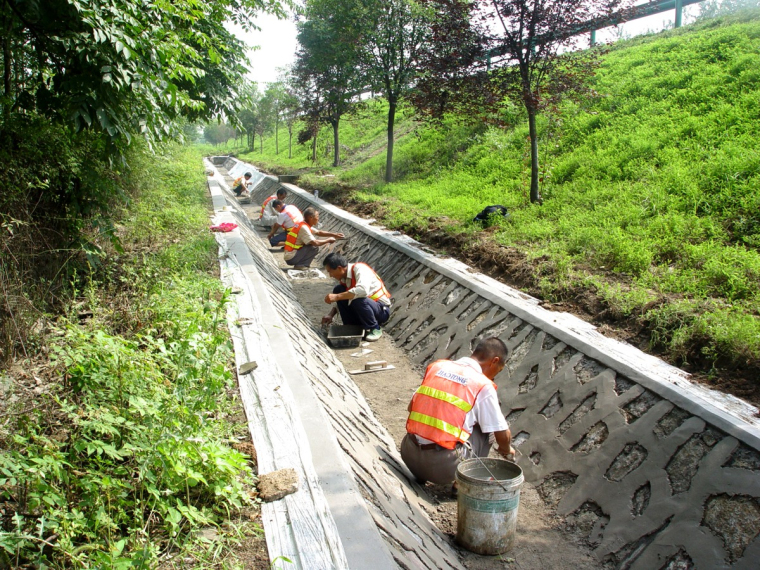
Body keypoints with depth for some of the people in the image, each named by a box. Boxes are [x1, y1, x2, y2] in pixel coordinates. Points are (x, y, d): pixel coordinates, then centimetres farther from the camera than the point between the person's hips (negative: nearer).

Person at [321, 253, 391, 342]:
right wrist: (331, 315, -2)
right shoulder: (343, 278, 2)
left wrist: (337, 297, -35)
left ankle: (375, 329, -12)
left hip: (382, 309, -8)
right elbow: (342, 300, 14)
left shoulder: (359, 268, -22)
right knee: (338, 290, -7)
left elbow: (363, 290, -40)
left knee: (358, 299, -36)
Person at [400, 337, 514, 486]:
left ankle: (421, 475, 23)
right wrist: (507, 450, 26)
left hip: (409, 455, 5)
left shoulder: (437, 365, 9)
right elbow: (503, 435, 4)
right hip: (444, 468, -5)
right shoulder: (484, 385, -4)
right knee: (484, 426, 16)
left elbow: (411, 407, 16)